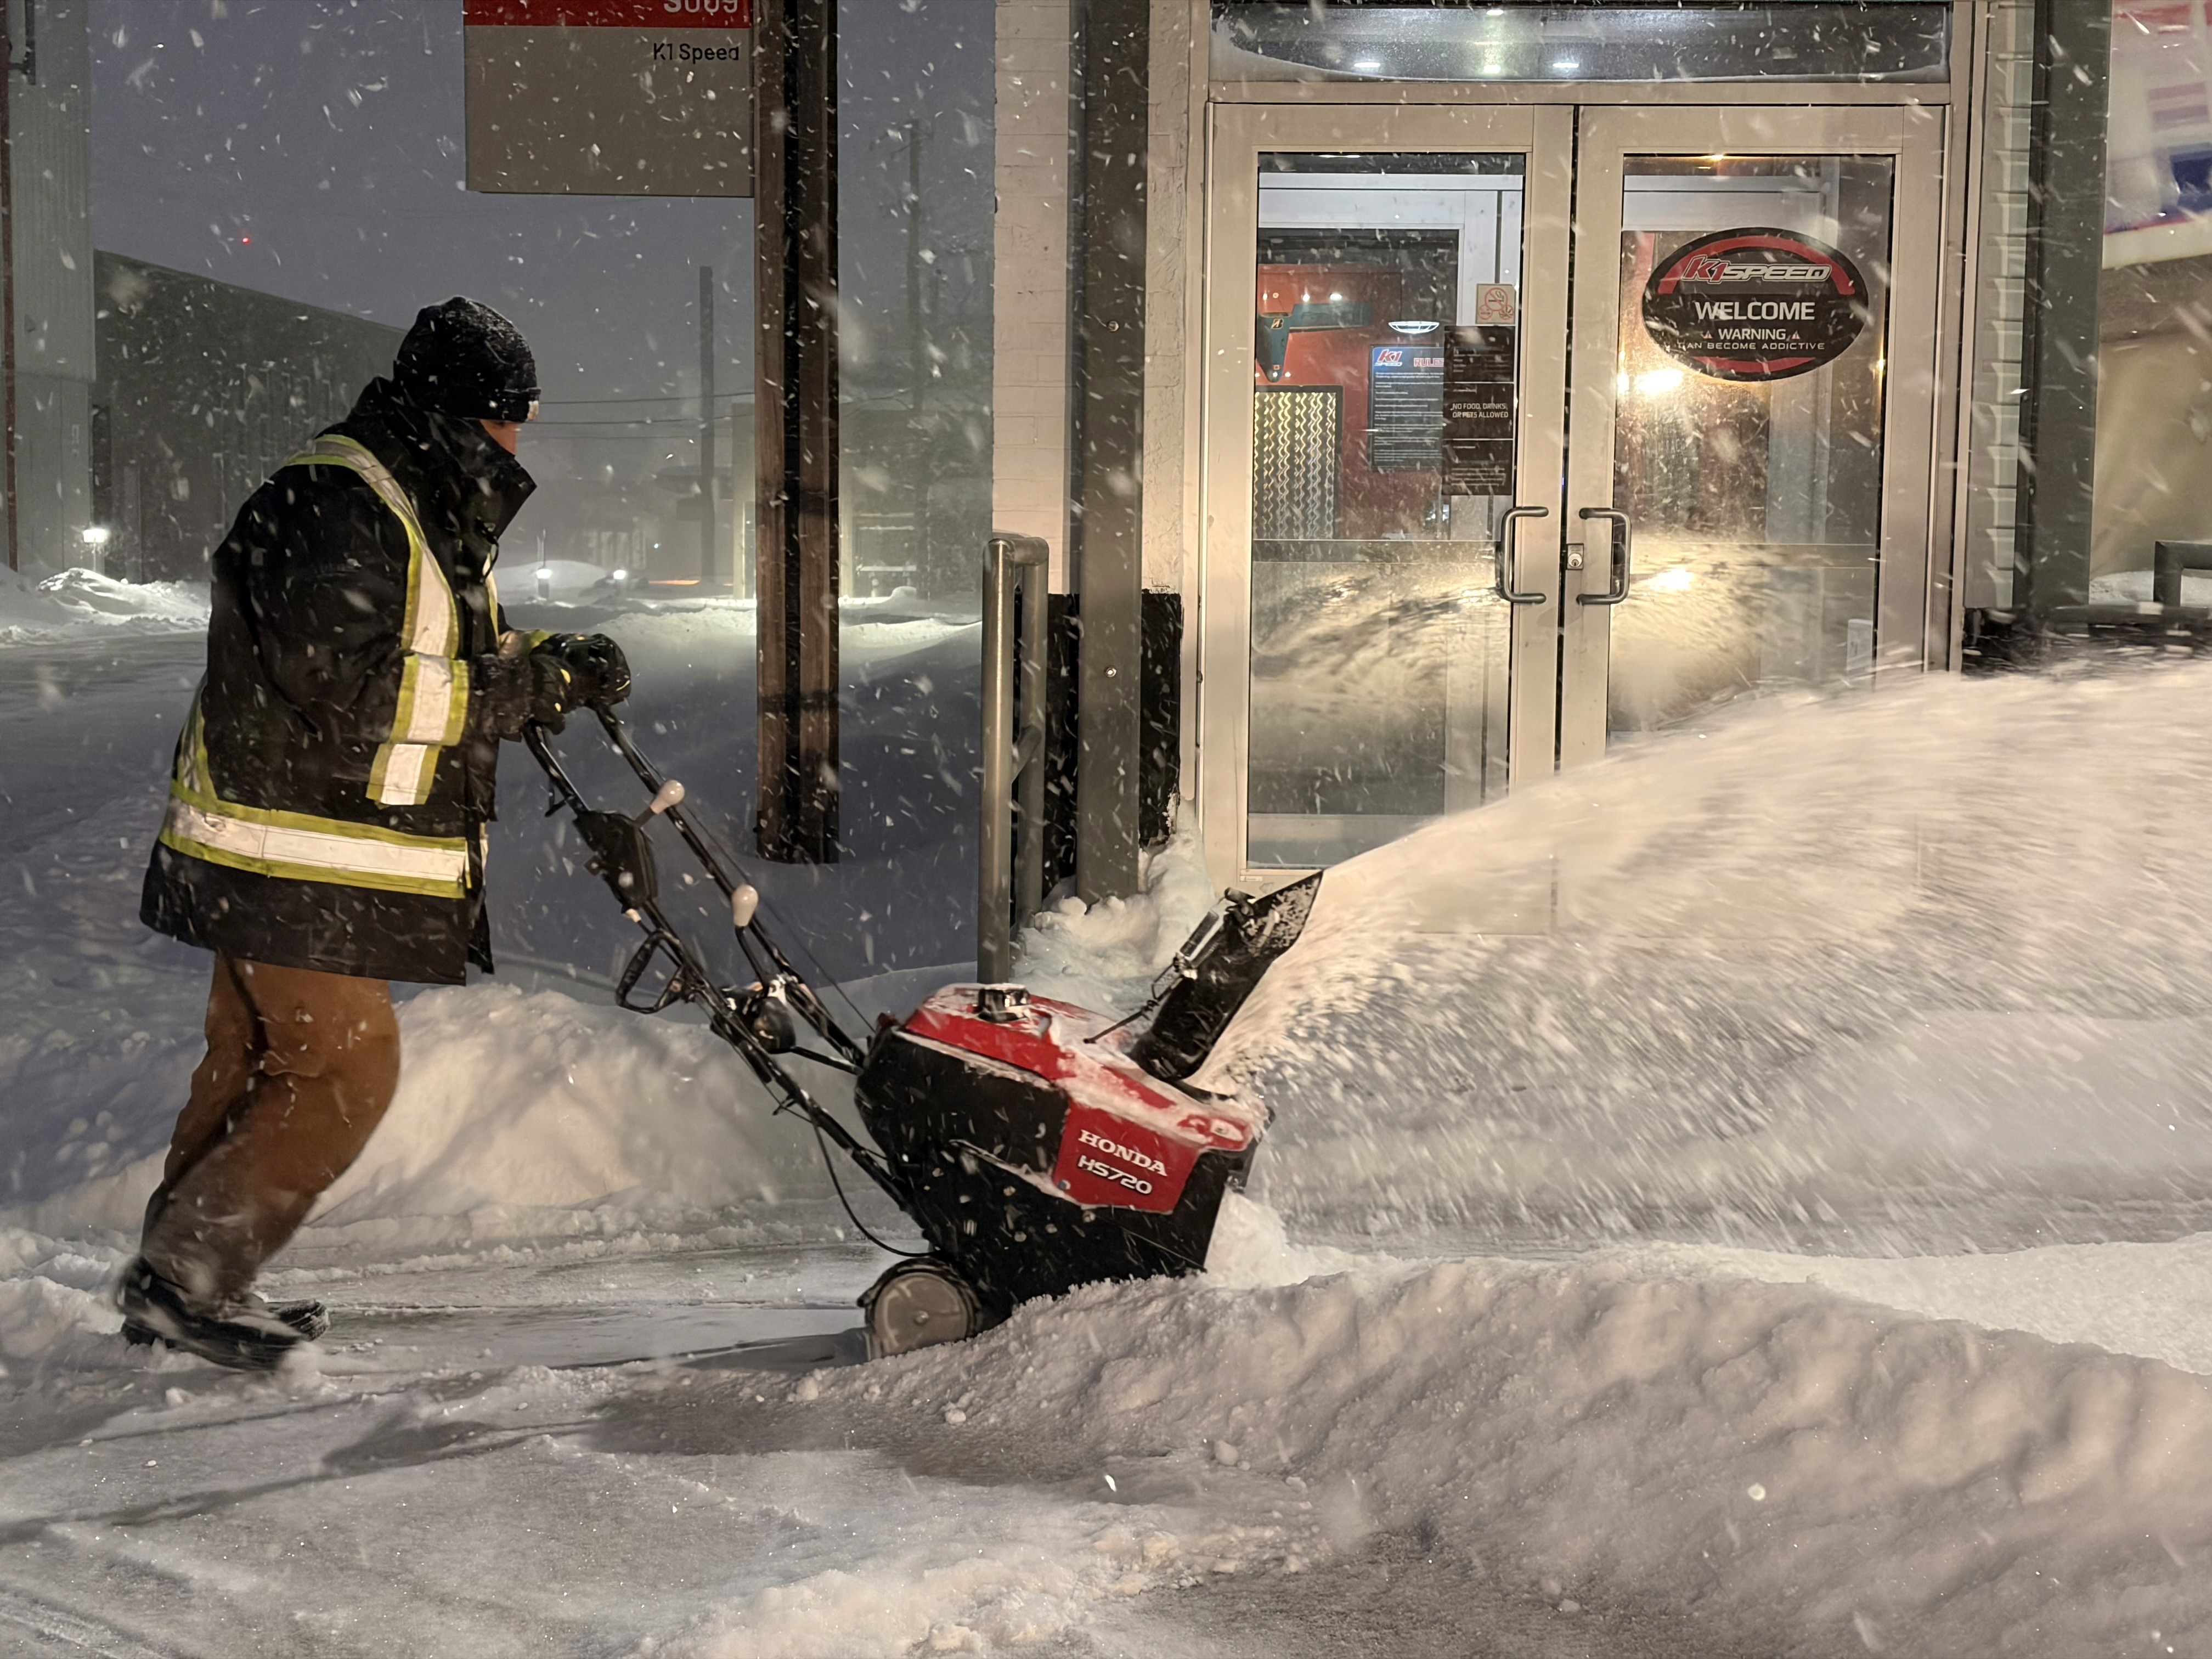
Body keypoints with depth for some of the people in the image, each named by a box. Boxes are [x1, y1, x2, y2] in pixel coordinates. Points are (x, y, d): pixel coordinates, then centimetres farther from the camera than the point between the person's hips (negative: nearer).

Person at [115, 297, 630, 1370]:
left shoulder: (424, 512, 15)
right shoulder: (332, 510, -19)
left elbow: (449, 650, 20)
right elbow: (347, 698, -25)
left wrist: (551, 662, -2)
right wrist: (526, 687, -23)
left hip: (307, 857, 11)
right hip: (288, 860, -11)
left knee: (255, 1064, 16)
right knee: (345, 1073, -9)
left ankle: (178, 1281, 27)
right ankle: (180, 1277, -1)